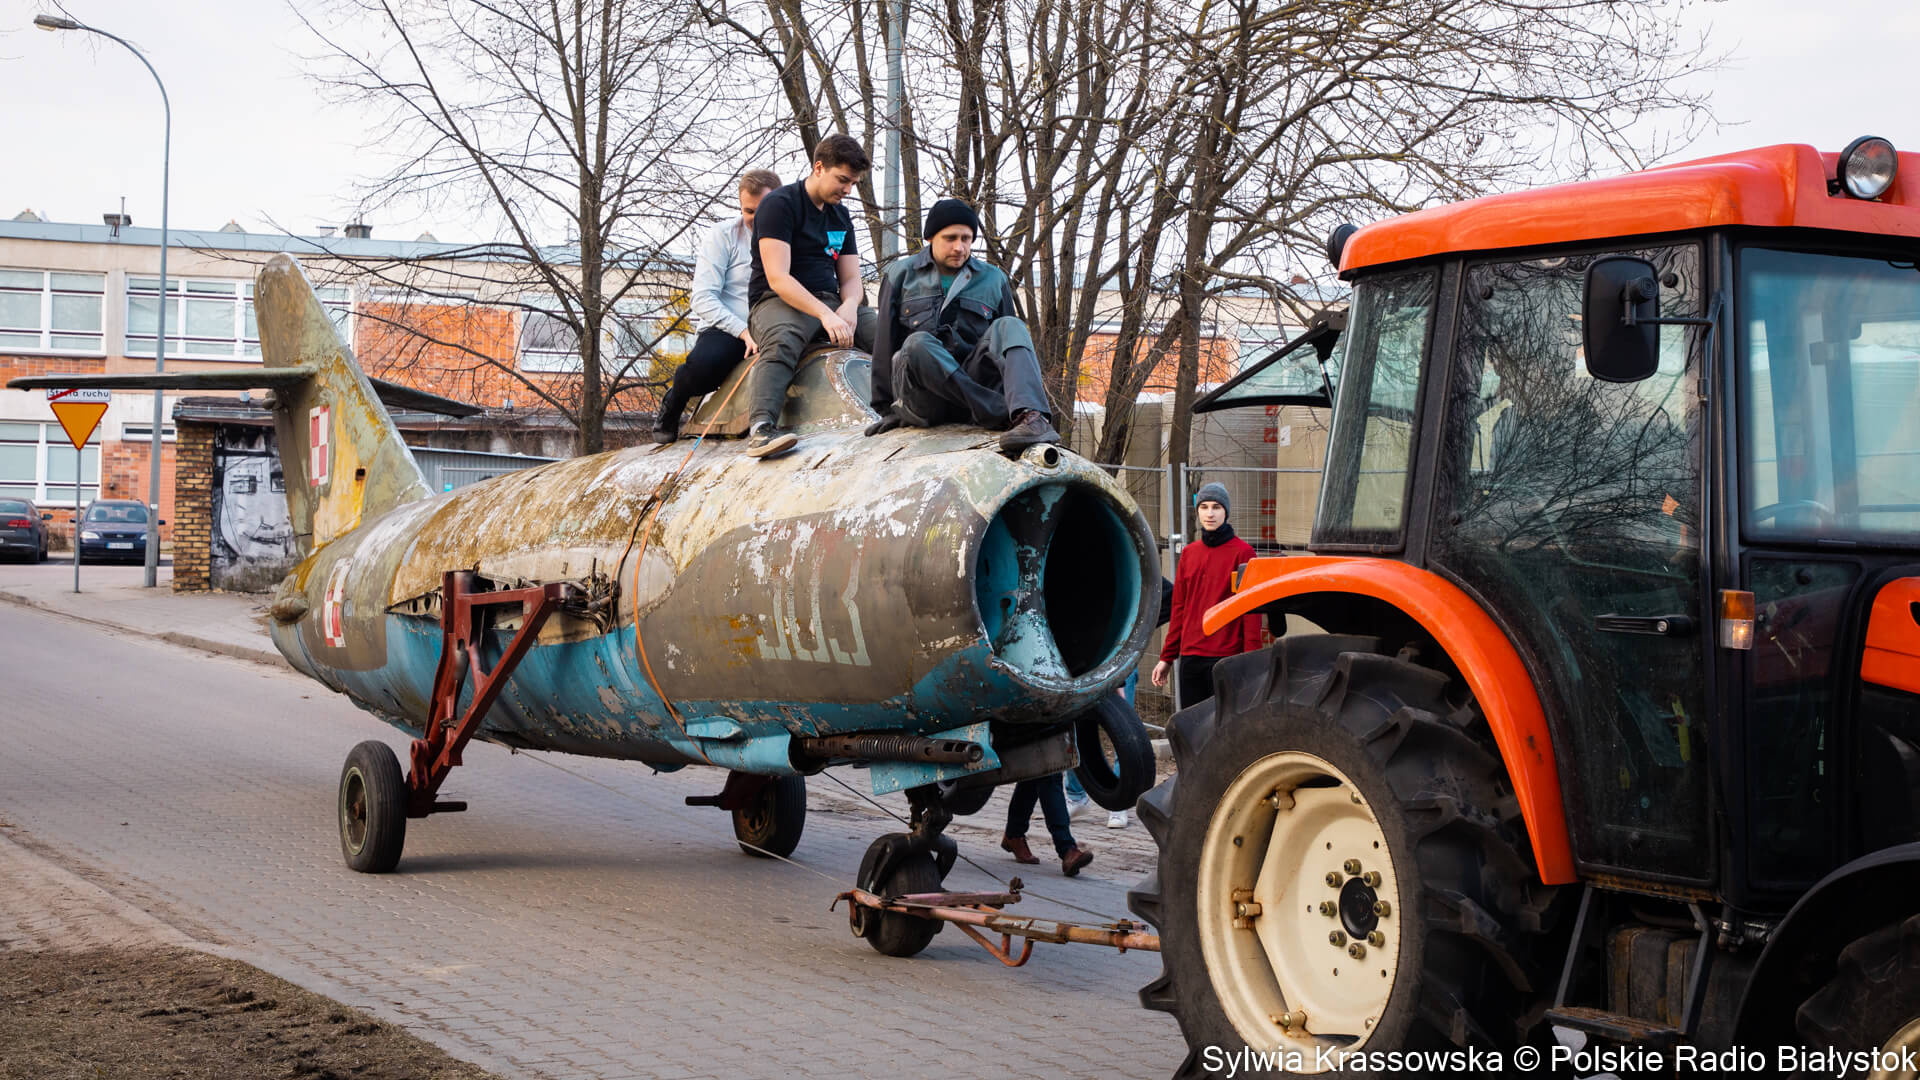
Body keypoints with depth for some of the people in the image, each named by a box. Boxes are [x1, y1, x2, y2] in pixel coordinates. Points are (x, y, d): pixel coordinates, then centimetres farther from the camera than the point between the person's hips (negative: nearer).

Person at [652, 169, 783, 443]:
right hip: (727, 329, -3)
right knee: (702, 364, -37)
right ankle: (670, 408, 2)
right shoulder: (723, 236, 2)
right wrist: (745, 331, -19)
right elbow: (703, 298, -6)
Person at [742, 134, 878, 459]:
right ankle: (761, 427, -58)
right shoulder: (779, 204, -5)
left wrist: (849, 307, -11)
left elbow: (851, 278, 15)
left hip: (830, 303, 7)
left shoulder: (841, 216, 19)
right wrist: (825, 314, -28)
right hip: (778, 300, -7)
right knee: (782, 343, -42)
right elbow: (778, 277, -15)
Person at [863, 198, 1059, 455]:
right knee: (917, 344, -34)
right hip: (922, 401, -2)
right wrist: (887, 408, 7)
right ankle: (1008, 417, -39)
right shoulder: (900, 276, 12)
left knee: (1008, 327, -24)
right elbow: (885, 344, 11)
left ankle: (1034, 419, -51)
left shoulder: (994, 280, 17)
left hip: (974, 381, 2)